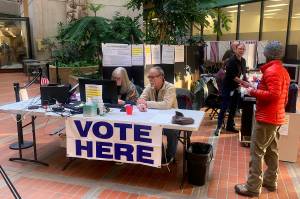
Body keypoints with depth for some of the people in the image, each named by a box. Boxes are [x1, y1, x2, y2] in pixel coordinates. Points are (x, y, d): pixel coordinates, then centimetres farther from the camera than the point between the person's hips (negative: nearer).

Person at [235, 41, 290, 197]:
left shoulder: (271, 71, -16)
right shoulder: (283, 71, 14)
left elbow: (274, 94, -27)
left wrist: (253, 92, -18)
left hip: (267, 118, -10)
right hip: (277, 117, 10)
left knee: (257, 152, -5)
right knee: (271, 151, 17)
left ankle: (253, 187, 0)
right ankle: (270, 181, 28)